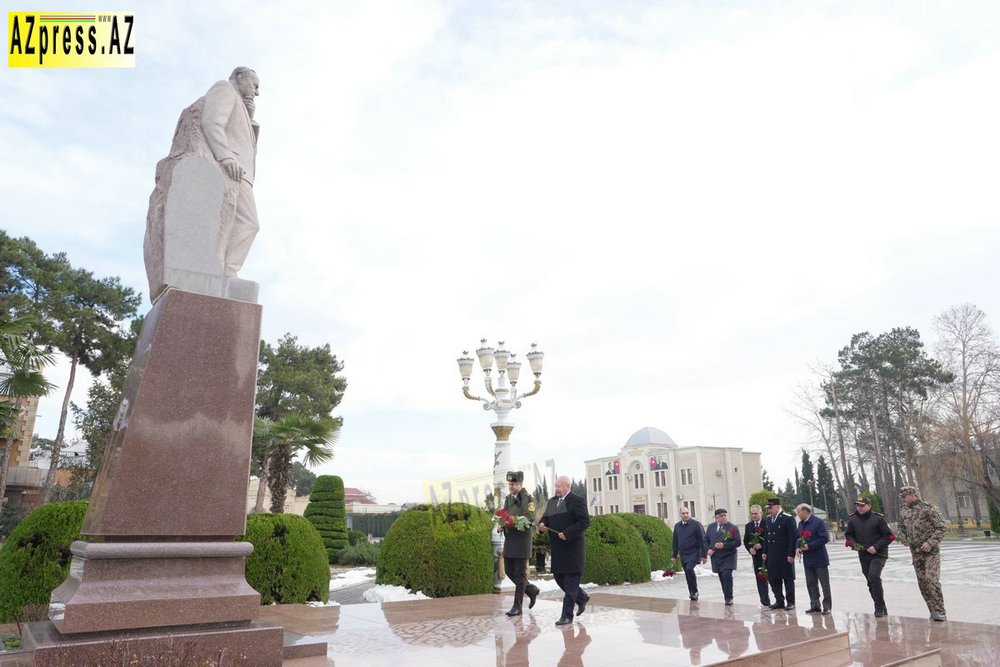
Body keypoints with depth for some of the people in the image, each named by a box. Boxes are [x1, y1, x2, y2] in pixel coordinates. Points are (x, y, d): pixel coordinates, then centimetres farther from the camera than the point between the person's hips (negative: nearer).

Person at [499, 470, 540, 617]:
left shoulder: (528, 499, -8)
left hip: (522, 539, -7)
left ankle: (517, 607, 7)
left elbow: (530, 520, -14)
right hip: (509, 539, 7)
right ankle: (531, 590, 29)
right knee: (509, 570, 10)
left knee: (520, 574, -1)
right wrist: (501, 525, -2)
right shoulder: (508, 499, 14)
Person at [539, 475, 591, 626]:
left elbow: (585, 521, -16)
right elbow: (546, 517, 17)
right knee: (558, 577, 14)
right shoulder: (552, 501, 13)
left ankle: (567, 616, 6)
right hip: (557, 548, 8)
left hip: (572, 547, -8)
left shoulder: (577, 501, -11)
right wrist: (542, 524, -6)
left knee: (570, 581, -1)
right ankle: (581, 598, 34)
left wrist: (567, 533, -22)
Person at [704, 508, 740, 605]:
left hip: (728, 557, -4)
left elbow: (737, 542, -10)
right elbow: (706, 540, 15)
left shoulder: (732, 528, -2)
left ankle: (729, 598, -8)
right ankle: (727, 598, 18)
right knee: (722, 578, 7)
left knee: (726, 575, -18)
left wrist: (724, 545, -19)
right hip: (716, 557, 4)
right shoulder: (711, 527, 11)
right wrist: (708, 549, -3)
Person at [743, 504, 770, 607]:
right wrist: (750, 549, -5)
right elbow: (745, 541, 13)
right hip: (756, 555, 4)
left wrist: (762, 545, -17)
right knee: (760, 579, 4)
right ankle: (765, 601, 10)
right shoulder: (748, 526, 11)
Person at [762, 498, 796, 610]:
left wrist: (791, 554, -16)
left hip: (785, 555, -6)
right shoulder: (767, 520, 10)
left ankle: (790, 602, 16)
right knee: (773, 578, 8)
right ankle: (779, 601, 19)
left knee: (788, 579, 5)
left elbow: (793, 538, -12)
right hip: (772, 556, 6)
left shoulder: (788, 519, -10)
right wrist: (765, 552, 9)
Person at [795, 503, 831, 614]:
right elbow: (799, 538, 19)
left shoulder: (818, 522, -13)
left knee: (824, 583, 3)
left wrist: (809, 546, -20)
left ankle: (827, 606, 12)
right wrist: (799, 547, -1)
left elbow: (825, 538, -18)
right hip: (807, 559, 7)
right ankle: (815, 605, 17)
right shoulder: (800, 523, 12)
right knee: (811, 584, 10)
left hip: (819, 558, -7)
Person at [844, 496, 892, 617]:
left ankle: (879, 607, -10)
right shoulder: (852, 519, 2)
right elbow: (848, 534, 13)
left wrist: (876, 547, -16)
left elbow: (888, 536, -7)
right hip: (863, 555, 5)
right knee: (870, 582, 11)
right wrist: (853, 544, -7)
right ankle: (881, 608, 26)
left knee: (874, 576, -22)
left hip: (878, 554, -5)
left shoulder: (878, 519, -10)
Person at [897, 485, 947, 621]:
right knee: (922, 583, 5)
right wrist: (905, 538, 9)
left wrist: (930, 542, -20)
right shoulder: (903, 512, 9)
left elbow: (941, 527, -11)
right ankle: (933, 611, 14)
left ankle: (940, 612, -7)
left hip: (931, 551, -6)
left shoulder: (928, 508, -10)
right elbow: (902, 527, 26)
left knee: (932, 580, -16)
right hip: (916, 553, 6)